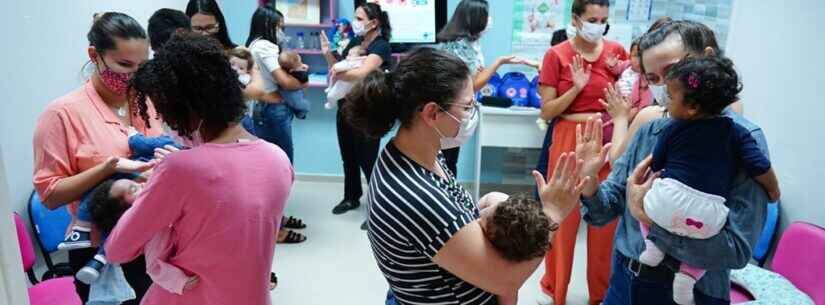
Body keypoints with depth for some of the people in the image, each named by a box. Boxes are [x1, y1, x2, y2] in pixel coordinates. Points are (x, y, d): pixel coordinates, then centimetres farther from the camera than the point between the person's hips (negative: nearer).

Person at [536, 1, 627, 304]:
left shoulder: (617, 51, 3)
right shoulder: (556, 55, -5)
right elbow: (546, 112, -6)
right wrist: (576, 87, -18)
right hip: (570, 141, -2)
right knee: (562, 214, 6)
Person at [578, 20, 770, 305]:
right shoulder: (649, 130, 0)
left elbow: (736, 250, -21)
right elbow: (606, 212, 2)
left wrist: (649, 216, -25)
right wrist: (588, 182, -17)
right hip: (624, 280, 5)